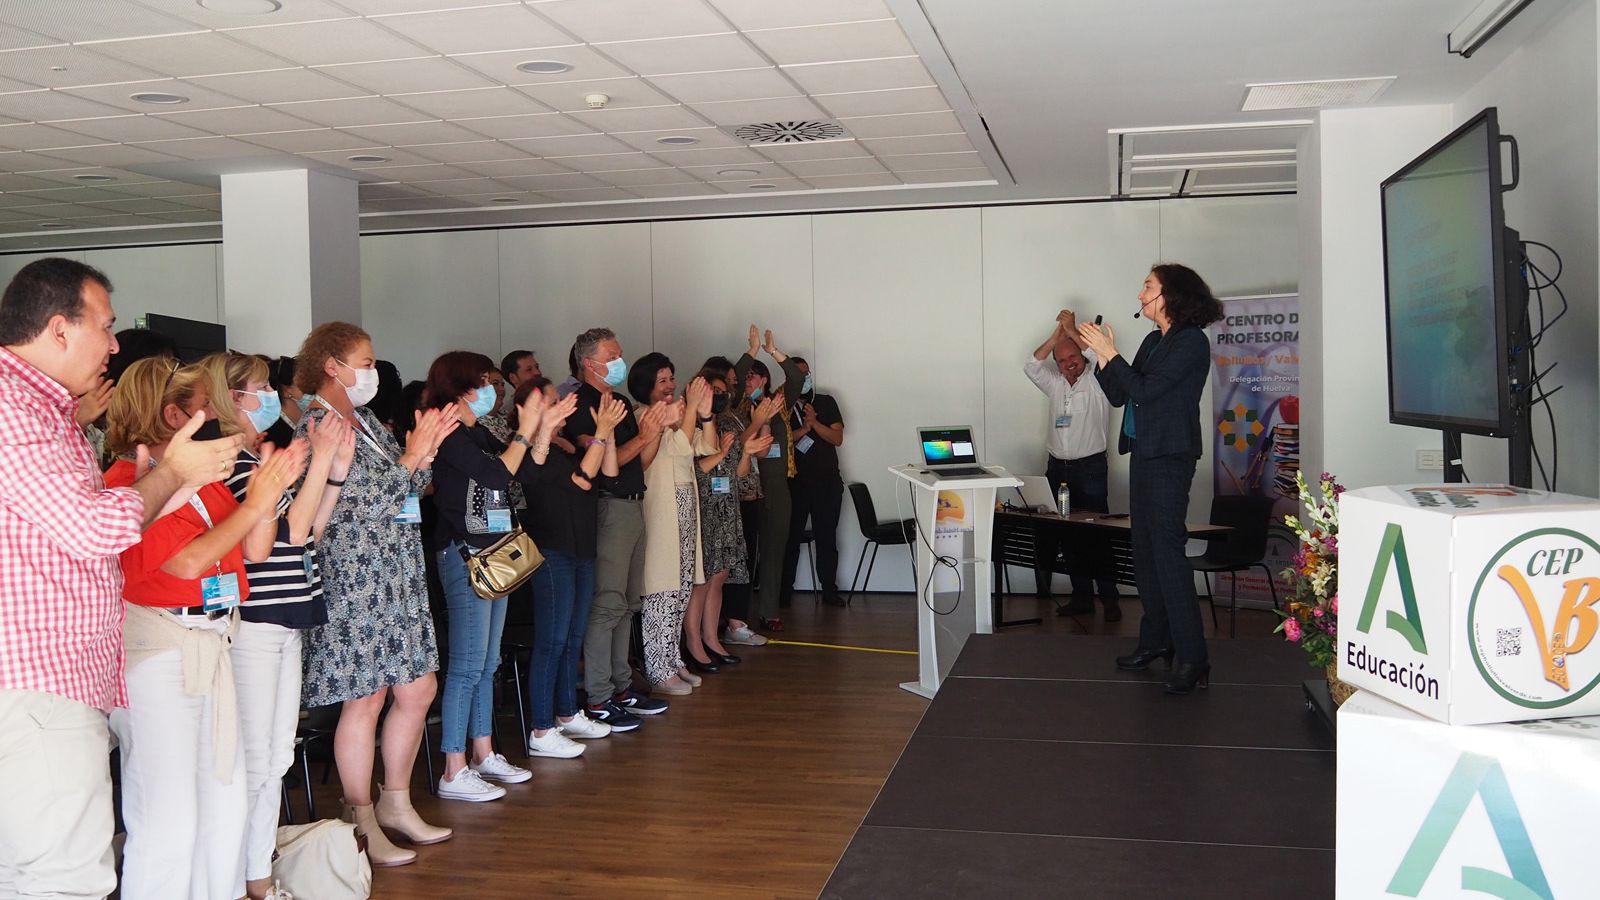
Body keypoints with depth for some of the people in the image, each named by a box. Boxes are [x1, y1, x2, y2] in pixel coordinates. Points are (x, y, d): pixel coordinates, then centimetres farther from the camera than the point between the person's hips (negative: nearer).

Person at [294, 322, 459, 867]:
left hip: (398, 576, 9)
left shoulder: (367, 421, 14)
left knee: (418, 690, 12)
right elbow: (365, 503, -17)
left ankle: (395, 803, 27)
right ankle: (363, 825, 13)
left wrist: (426, 452, -1)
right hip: (355, 581, -9)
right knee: (365, 701, 0)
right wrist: (412, 456, -13)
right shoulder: (317, 428, -12)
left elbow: (410, 490, 15)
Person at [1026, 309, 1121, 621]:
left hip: (1090, 467, -5)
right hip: (1057, 467, 5)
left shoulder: (1097, 384, -1)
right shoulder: (1055, 385, 12)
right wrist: (1056, 333, -6)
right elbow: (1031, 366, 0)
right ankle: (1082, 595, 11)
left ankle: (1109, 597, -2)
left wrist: (1072, 331, -13)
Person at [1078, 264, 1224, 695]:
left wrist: (1111, 353, -11)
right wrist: (1101, 356, 2)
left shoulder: (1192, 342, -10)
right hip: (1143, 453, 9)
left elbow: (1145, 390, -17)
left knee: (1167, 550, -13)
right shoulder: (1153, 341, 15)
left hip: (1169, 456, -9)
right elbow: (1119, 396, 13)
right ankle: (1156, 639, 22)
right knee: (1145, 550, 12)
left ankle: (1191, 656, -11)